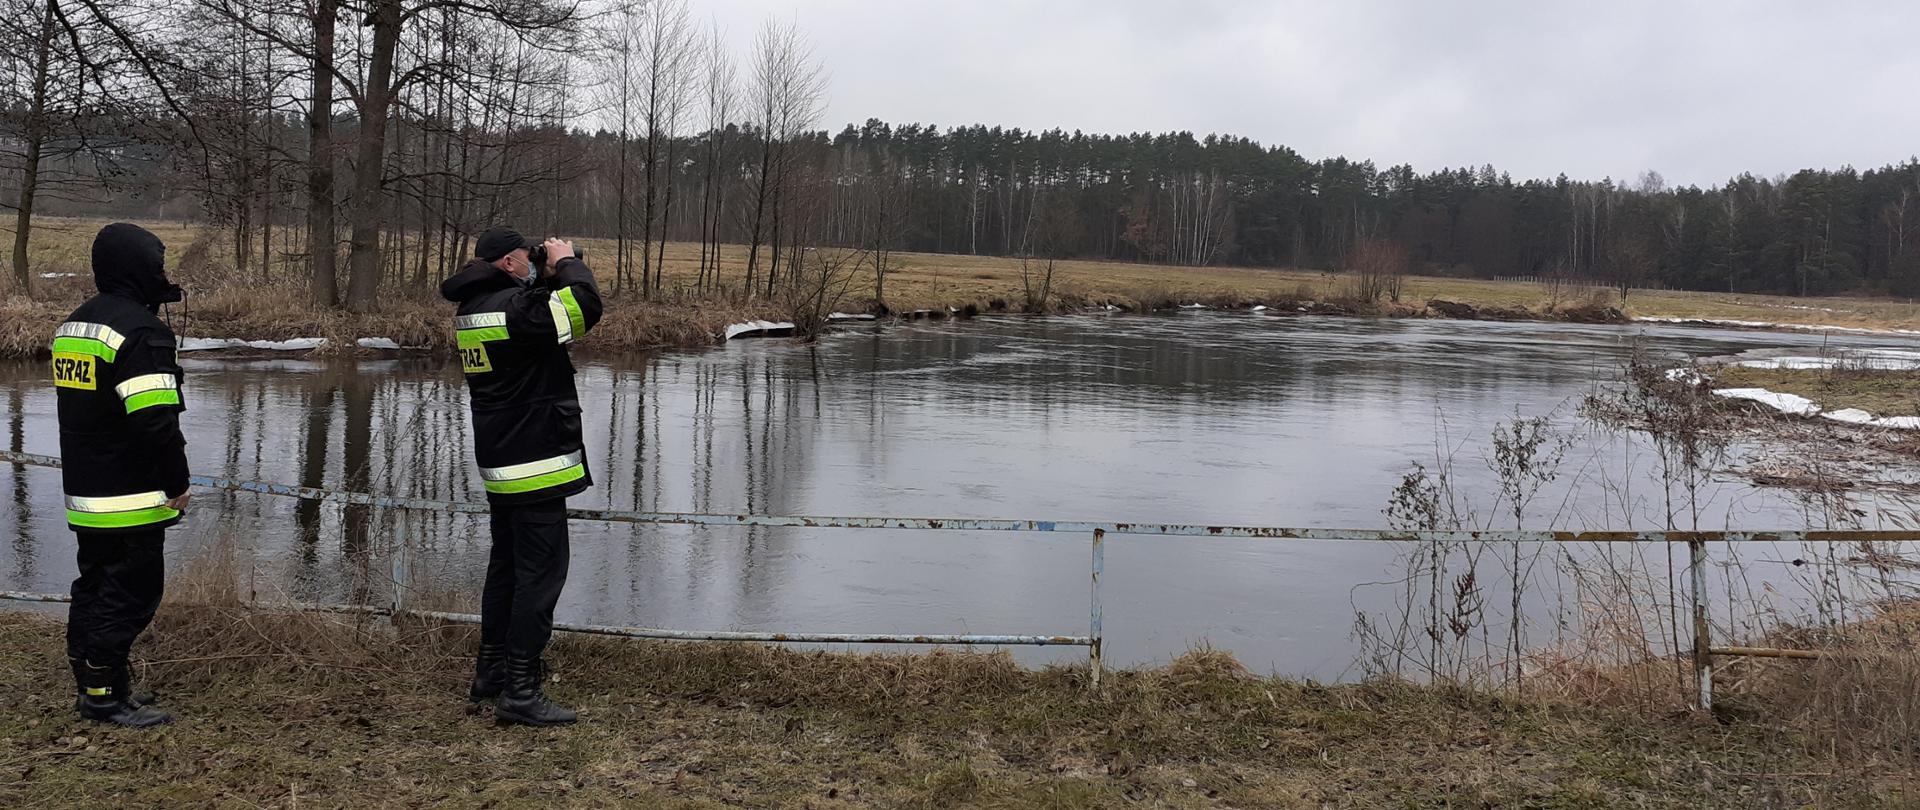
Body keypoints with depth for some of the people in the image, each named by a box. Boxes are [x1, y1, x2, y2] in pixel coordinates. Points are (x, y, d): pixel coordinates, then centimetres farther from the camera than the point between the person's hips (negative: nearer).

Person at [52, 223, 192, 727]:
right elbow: (156, 421, -23)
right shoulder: (140, 330, -18)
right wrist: (177, 484, -13)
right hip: (132, 498, -10)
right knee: (130, 591, -2)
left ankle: (89, 685, 26)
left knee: (95, 586, 18)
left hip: (83, 494, 10)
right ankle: (104, 695, 3)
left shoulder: (71, 326, 14)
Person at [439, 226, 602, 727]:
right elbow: (584, 307, -26)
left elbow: (537, 313, 25)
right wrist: (567, 262, -9)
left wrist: (553, 275, 10)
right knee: (541, 572, -7)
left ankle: (491, 671, 31)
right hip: (533, 462, -10)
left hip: (500, 463, 10)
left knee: (507, 565, 20)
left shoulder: (472, 310, 12)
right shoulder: (511, 307, -19)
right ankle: (520, 692, -6)